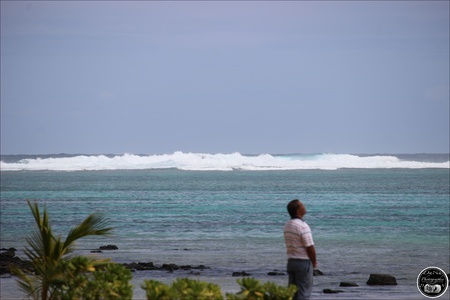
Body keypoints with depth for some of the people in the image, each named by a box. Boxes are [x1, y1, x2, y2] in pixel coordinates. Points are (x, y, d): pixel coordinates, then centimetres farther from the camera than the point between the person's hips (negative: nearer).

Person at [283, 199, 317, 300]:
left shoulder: (287, 225, 8)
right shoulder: (303, 226, -18)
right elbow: (310, 248, -18)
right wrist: (314, 262, 0)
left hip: (291, 261, 8)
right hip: (304, 262, -8)